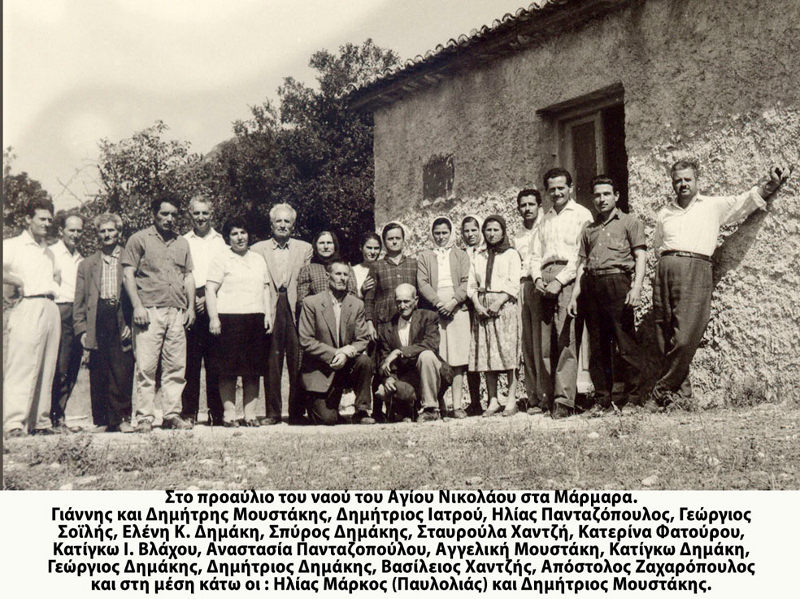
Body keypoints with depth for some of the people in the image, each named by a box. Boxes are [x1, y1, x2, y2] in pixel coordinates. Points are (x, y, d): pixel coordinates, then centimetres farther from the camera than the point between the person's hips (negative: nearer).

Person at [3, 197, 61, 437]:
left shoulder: (49, 252, 26)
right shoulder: (12, 245, 5)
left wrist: (57, 279, 17)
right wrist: (17, 282, -8)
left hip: (51, 308, 7)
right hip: (28, 308, -7)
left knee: (46, 369, 4)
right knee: (21, 366, -13)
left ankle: (40, 422, 7)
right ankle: (14, 424, -16)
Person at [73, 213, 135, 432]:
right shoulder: (87, 265, 19)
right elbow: (80, 300, 15)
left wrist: (132, 323, -6)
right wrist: (82, 329, 4)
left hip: (122, 322, -2)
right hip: (97, 322, 2)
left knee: (123, 371, -7)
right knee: (98, 374, 1)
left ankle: (121, 418, 2)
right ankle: (101, 420, 8)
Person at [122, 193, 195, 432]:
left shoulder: (182, 243, 20)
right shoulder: (139, 239, 5)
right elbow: (128, 275, -1)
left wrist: (190, 307, 11)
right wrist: (137, 306, -10)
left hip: (177, 313, 5)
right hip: (149, 311, -4)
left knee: (176, 367, 3)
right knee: (146, 366, -6)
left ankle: (172, 415, 9)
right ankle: (144, 417, -1)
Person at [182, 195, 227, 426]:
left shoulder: (221, 242, 13)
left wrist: (208, 297, -4)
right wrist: (192, 299, -6)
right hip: (188, 304, 0)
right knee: (190, 360, -4)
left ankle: (216, 413, 3)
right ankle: (188, 411, 1)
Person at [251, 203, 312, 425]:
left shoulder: (305, 249, 13)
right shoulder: (258, 249, 12)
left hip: (296, 310, 0)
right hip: (270, 312, 0)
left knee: (297, 363, 0)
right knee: (271, 364, 1)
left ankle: (297, 412, 8)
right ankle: (272, 412, 10)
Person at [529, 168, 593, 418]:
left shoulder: (581, 215, 6)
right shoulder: (545, 219, 26)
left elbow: (583, 254, -5)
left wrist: (560, 280, -13)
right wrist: (537, 278, 4)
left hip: (568, 278, -6)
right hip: (545, 279, 6)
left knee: (566, 339, -12)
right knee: (545, 342, 1)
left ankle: (564, 400, -14)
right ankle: (547, 397, 4)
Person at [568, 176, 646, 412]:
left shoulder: (630, 222, 11)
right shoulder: (589, 229, 25)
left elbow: (640, 257, 1)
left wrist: (636, 287, -13)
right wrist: (574, 295, 12)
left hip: (617, 281, -5)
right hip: (591, 285, 5)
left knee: (626, 344, -8)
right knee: (597, 346, 4)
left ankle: (632, 398, -4)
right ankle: (602, 399, 8)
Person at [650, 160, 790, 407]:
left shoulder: (714, 206, 16)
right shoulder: (664, 213, 24)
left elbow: (747, 201, 9)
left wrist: (772, 183, -4)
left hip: (696, 269, -3)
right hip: (666, 268, 4)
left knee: (685, 338, -14)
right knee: (666, 337, -2)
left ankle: (662, 391, -5)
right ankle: (682, 389, 6)